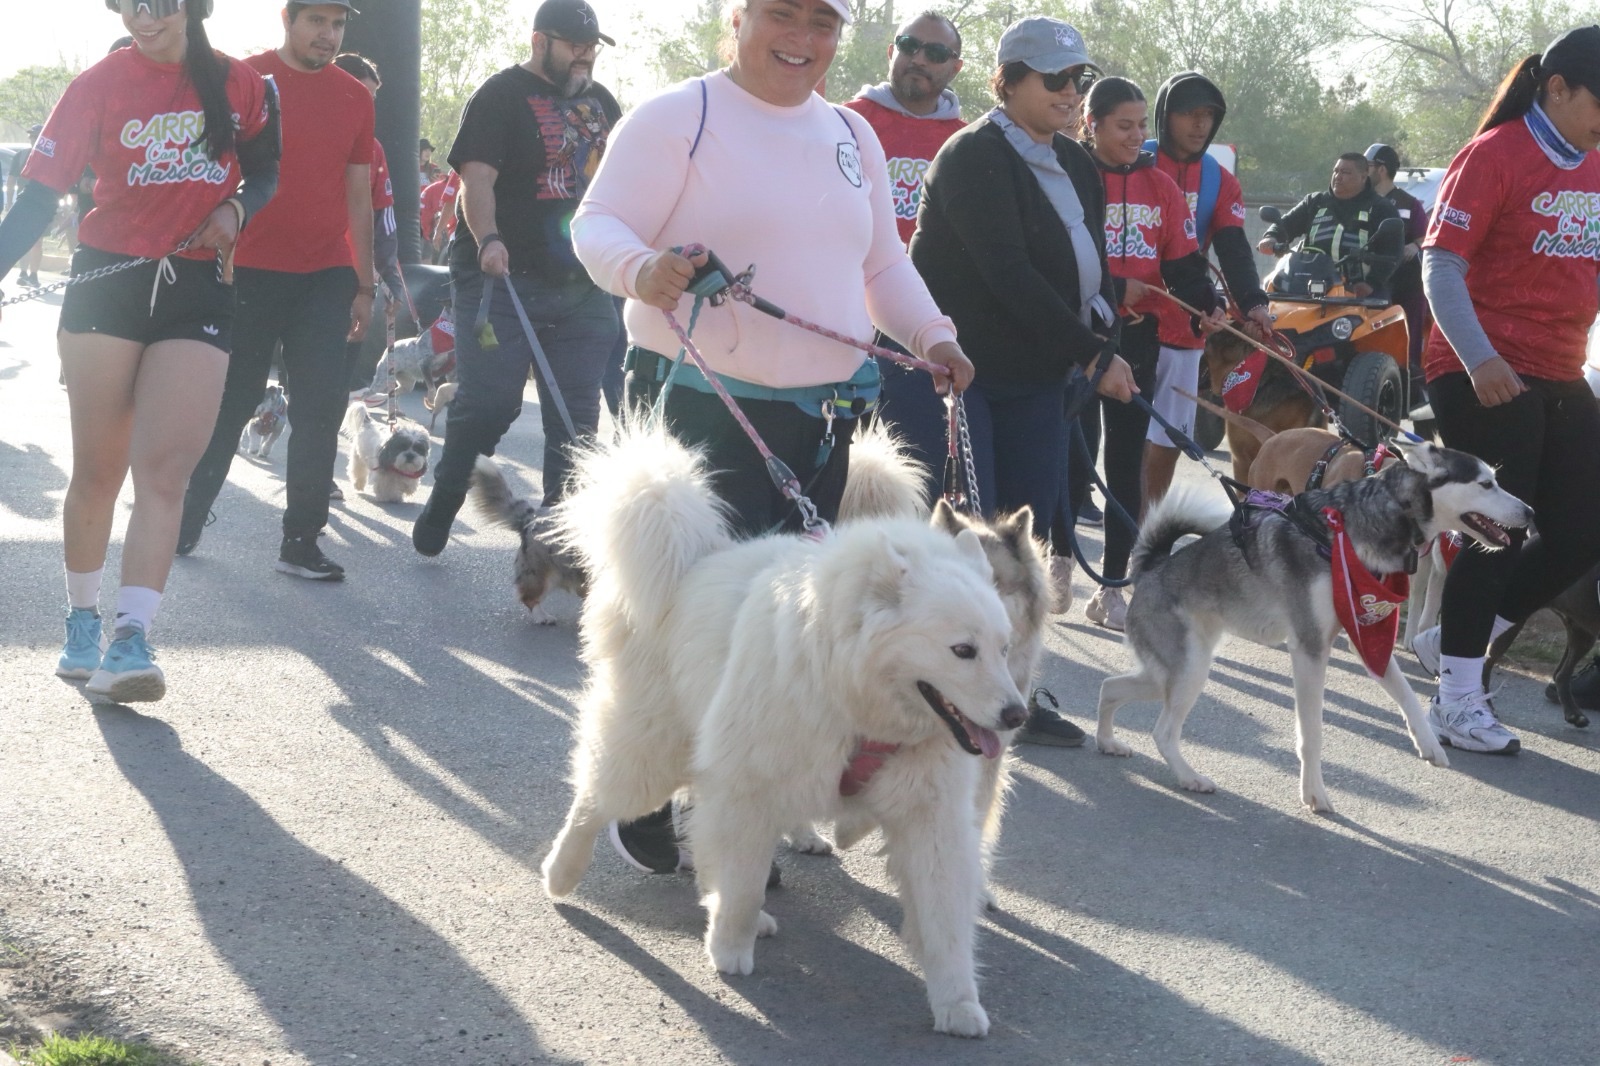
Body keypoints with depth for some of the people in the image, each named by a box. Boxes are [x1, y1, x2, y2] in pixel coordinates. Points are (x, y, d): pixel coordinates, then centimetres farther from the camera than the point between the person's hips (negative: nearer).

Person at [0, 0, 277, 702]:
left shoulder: (240, 85, 4)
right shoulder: (100, 86, -2)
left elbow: (264, 171, 18)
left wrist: (234, 209, -4)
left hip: (197, 292, 1)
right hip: (108, 281, -1)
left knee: (163, 468, -12)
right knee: (98, 471, 4)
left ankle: (131, 642, -16)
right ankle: (82, 625, 23)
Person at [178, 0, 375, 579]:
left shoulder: (355, 98, 10)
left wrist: (365, 285, 12)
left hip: (327, 276, 3)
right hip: (250, 271, -3)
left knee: (323, 405, -4)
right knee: (230, 401, 5)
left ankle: (300, 541, 2)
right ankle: (187, 518, 24)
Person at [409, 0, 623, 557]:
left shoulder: (601, 102, 16)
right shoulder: (503, 96, -4)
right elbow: (477, 178, -15)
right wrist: (488, 239, -32)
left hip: (582, 286, 6)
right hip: (503, 280, -6)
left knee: (577, 417, 4)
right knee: (489, 402, -7)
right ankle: (442, 501, 15)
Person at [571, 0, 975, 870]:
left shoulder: (852, 137, 16)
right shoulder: (679, 116, -4)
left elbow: (882, 261, 24)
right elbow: (598, 225, -10)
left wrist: (932, 335, 8)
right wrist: (641, 268, -32)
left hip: (823, 414, 6)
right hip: (699, 405, -6)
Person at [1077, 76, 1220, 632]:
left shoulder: (1160, 186, 9)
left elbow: (1183, 261, 6)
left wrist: (1204, 304, -12)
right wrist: (1114, 290, -15)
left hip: (1141, 334, 4)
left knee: (1128, 459, 4)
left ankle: (1112, 586, 9)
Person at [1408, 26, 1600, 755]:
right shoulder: (1496, 156, -10)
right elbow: (1441, 266, -15)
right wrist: (1478, 358, -26)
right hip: (1483, 376, -7)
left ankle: (1453, 639, 20)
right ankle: (1458, 700, 6)